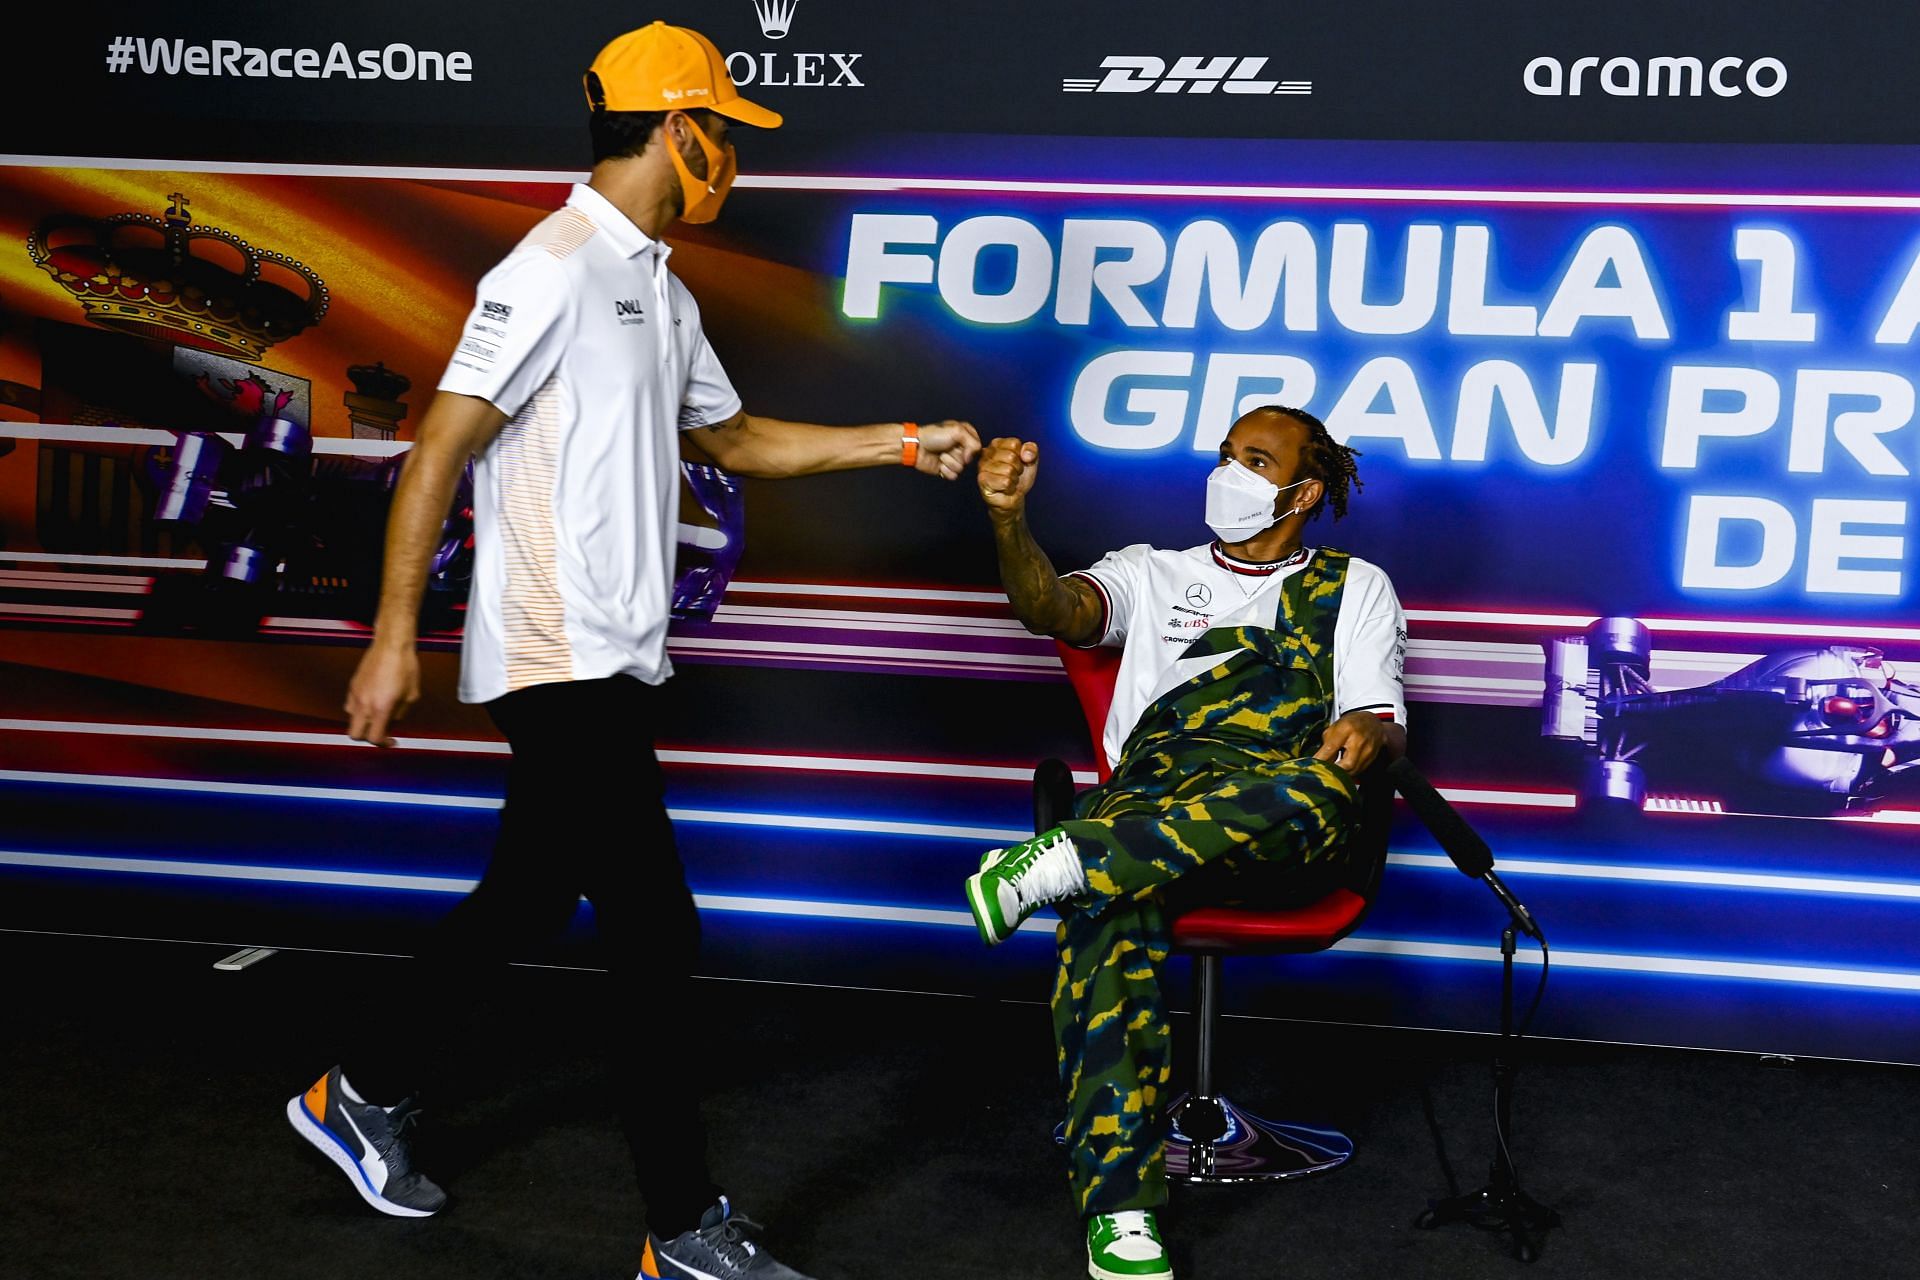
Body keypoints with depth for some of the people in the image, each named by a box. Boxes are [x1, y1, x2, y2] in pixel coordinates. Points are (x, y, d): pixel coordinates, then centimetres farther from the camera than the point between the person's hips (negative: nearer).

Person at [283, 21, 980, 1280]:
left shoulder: (662, 292, 16)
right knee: (656, 938, -7)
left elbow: (733, 437, 27)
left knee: (530, 899, 18)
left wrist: (901, 442, 20)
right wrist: (395, 638, -18)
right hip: (562, 664, -10)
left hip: (614, 663, 10)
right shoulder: (555, 269, -13)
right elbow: (441, 451, -15)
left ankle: (367, 1096, 35)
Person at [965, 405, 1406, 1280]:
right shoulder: (1152, 573, 28)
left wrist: (1368, 733, -14)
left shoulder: (1355, 587, 25)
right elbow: (1056, 609, 6)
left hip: (1273, 839, -1)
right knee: (1115, 916, -36)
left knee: (1319, 796, -41)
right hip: (1148, 798, 1)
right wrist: (1009, 521, -15)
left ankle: (1055, 865, -40)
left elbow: (1382, 721, 13)